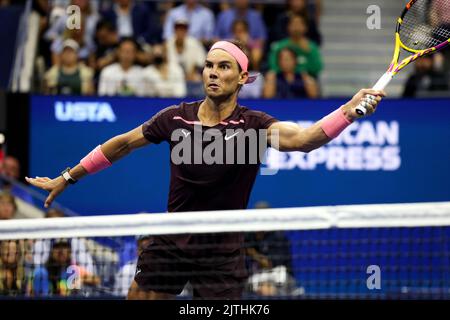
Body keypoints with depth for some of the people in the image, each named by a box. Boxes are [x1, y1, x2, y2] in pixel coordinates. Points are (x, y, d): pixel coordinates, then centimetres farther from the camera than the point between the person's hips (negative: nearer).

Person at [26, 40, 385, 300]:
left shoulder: (253, 124, -13)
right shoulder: (176, 118, -4)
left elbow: (303, 138, -33)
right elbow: (123, 144, 9)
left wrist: (348, 111, -52)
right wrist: (68, 177, 14)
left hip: (222, 252, -3)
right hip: (170, 241, 3)